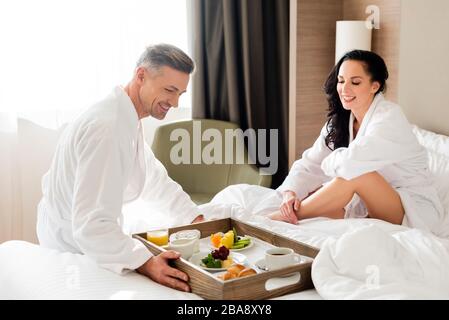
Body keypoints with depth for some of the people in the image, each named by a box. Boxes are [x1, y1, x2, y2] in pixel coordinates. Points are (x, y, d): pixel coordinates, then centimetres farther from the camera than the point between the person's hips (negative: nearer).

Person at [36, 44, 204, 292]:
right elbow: (91, 225, -35)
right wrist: (145, 263, -42)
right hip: (74, 250, -9)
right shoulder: (107, 128, -30)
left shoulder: (127, 120, 3)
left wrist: (197, 220, 4)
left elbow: (154, 179, 11)